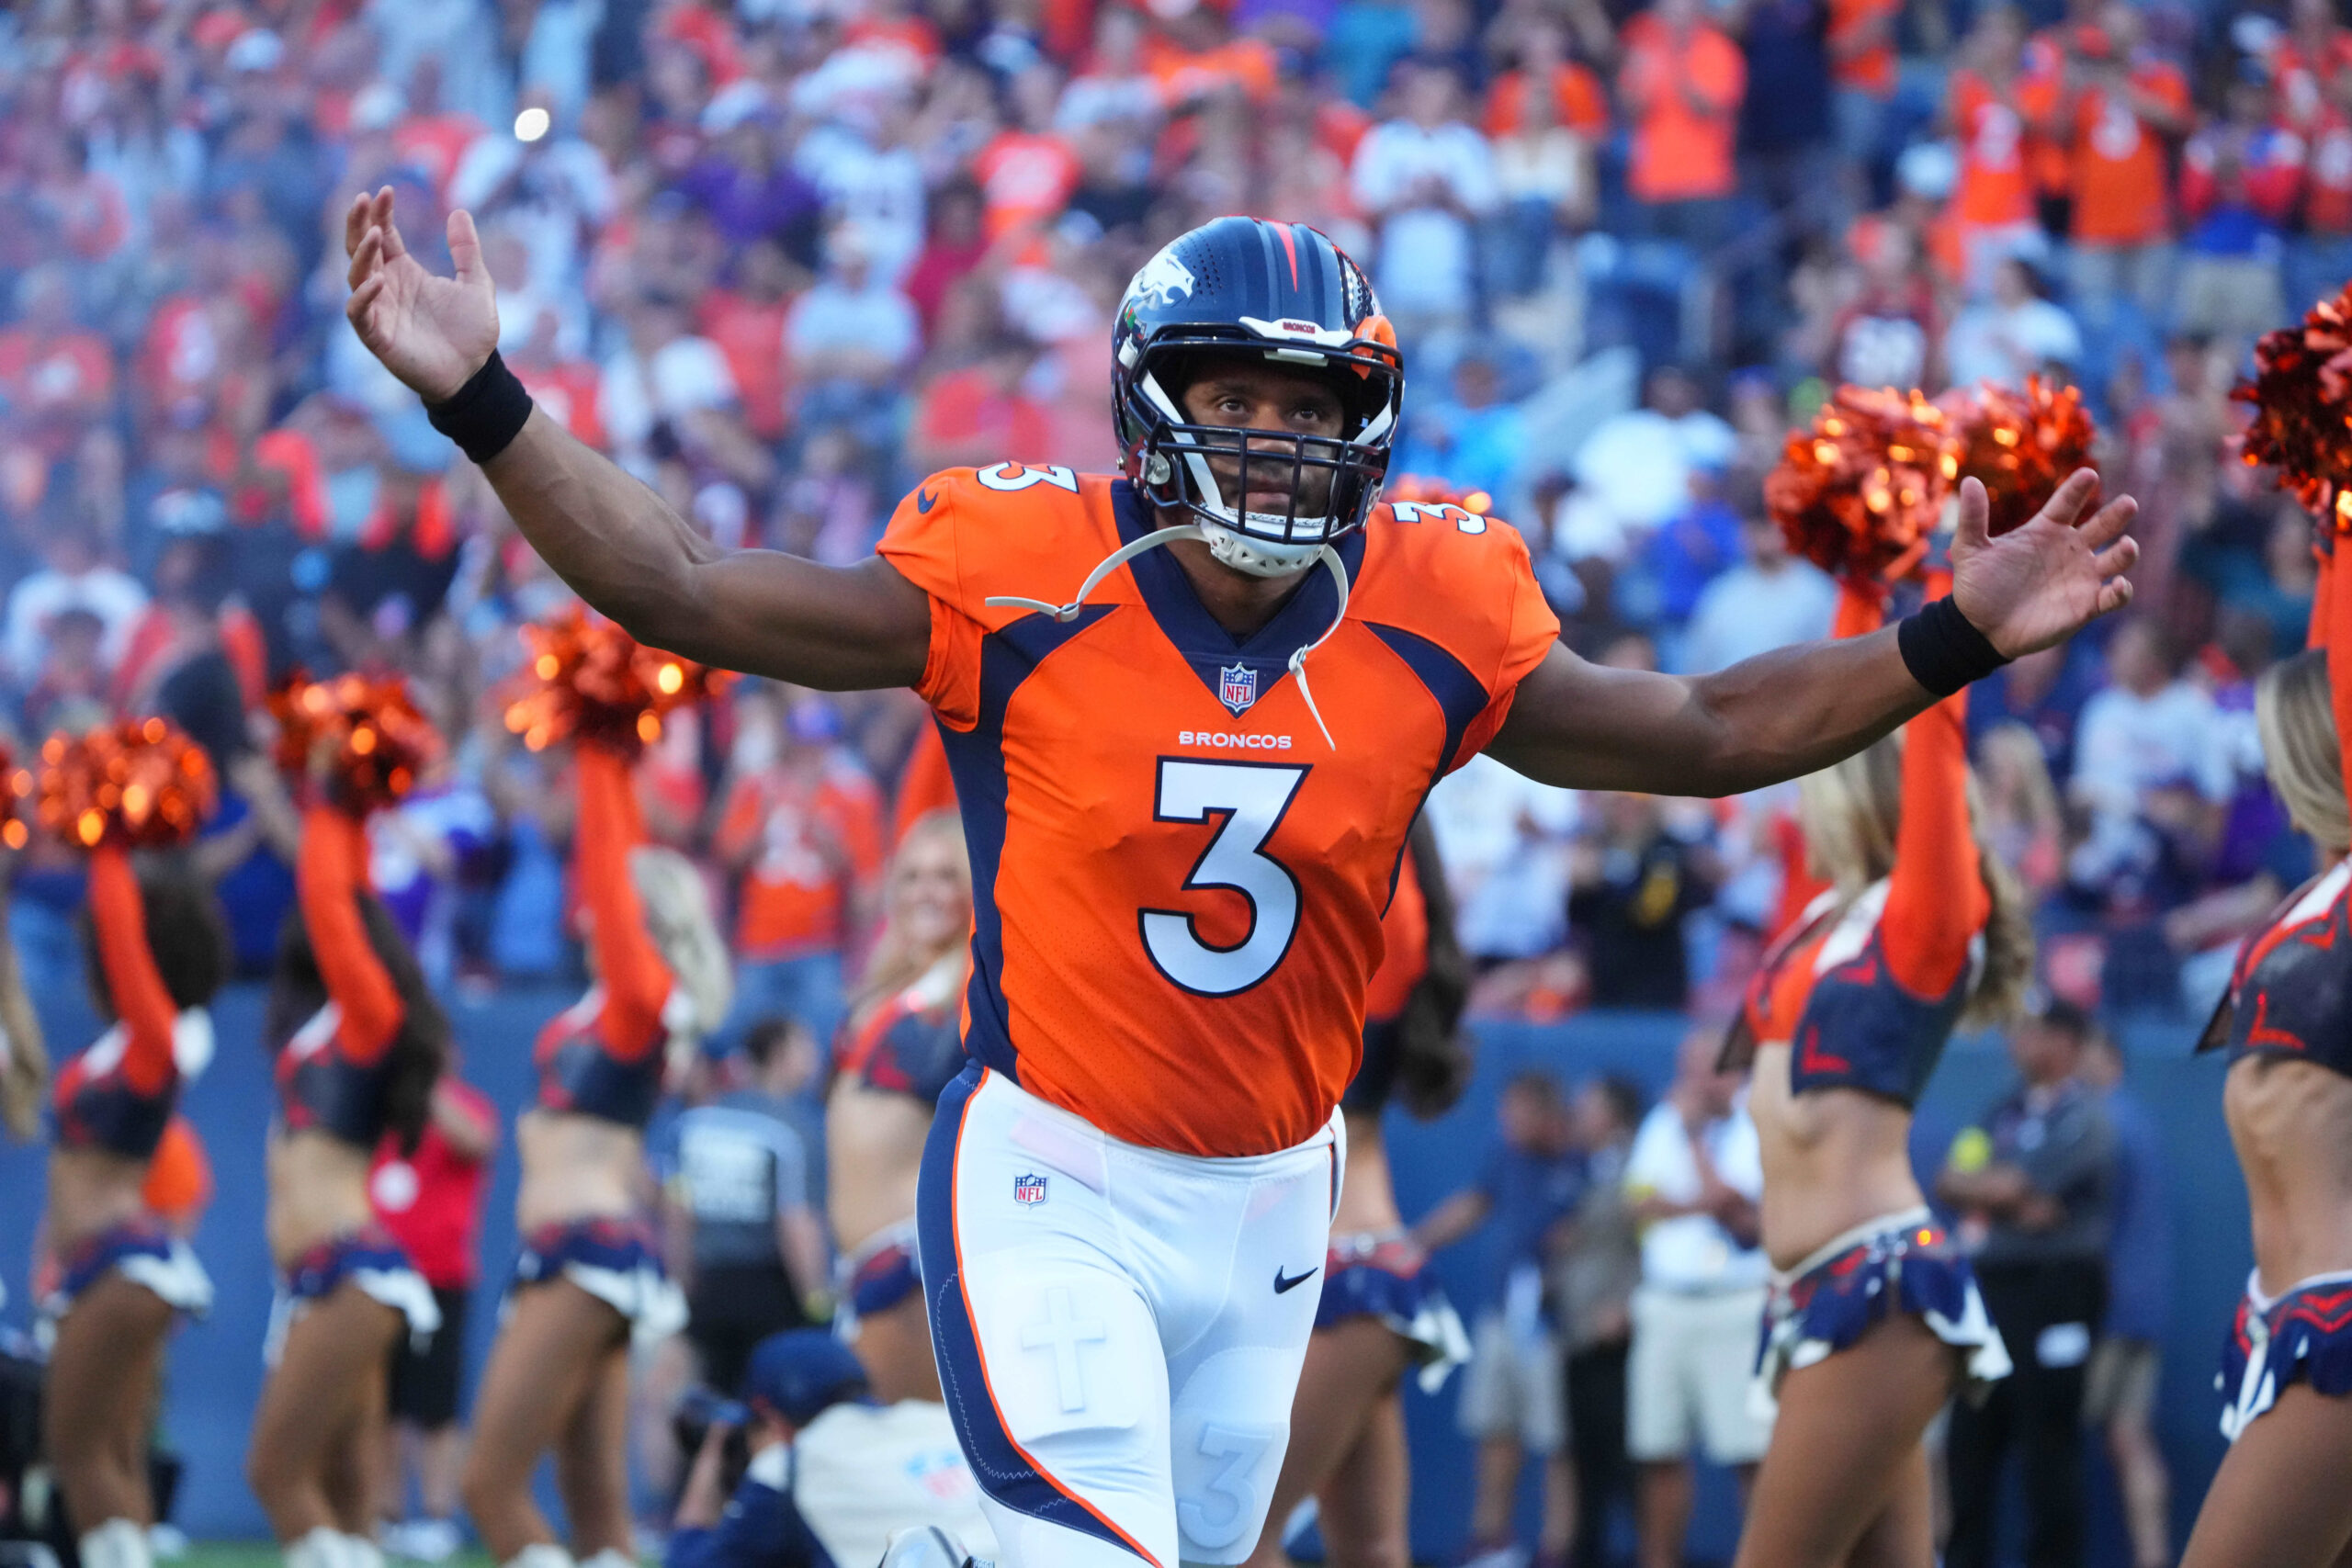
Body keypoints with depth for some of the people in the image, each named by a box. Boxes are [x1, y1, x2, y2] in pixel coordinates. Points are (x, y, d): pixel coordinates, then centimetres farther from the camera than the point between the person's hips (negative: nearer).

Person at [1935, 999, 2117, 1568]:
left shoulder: (2082, 1119, -6)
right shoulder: (2003, 1115, 17)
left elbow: (2011, 1187, -14)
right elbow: (1948, 1185, 8)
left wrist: (1971, 1184, 5)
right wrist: (2011, 1202, -9)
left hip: (2055, 1285, -8)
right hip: (1991, 1283, 8)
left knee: (2048, 1442, -6)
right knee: (1970, 1437, 7)